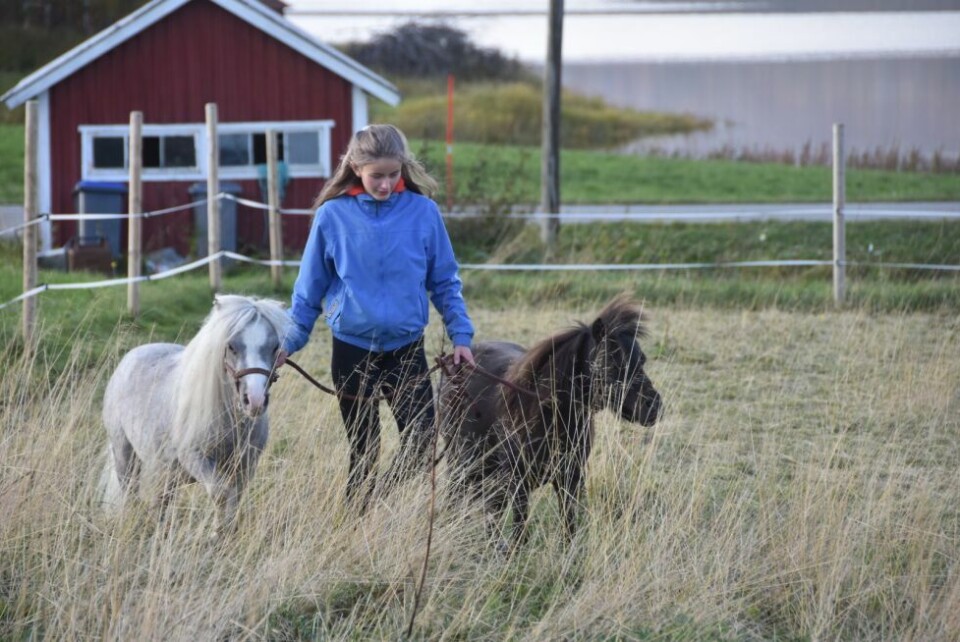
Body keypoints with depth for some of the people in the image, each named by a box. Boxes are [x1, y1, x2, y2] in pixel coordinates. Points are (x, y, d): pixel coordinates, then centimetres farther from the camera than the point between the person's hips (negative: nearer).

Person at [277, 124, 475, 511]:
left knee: (420, 442, -5)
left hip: (407, 349, 1)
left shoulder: (422, 212, -3)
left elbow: (445, 282, 6)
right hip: (352, 351, -1)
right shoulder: (333, 216, -5)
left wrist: (461, 335, -1)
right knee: (363, 450, 6)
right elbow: (309, 289, 4)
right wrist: (289, 343, 4)